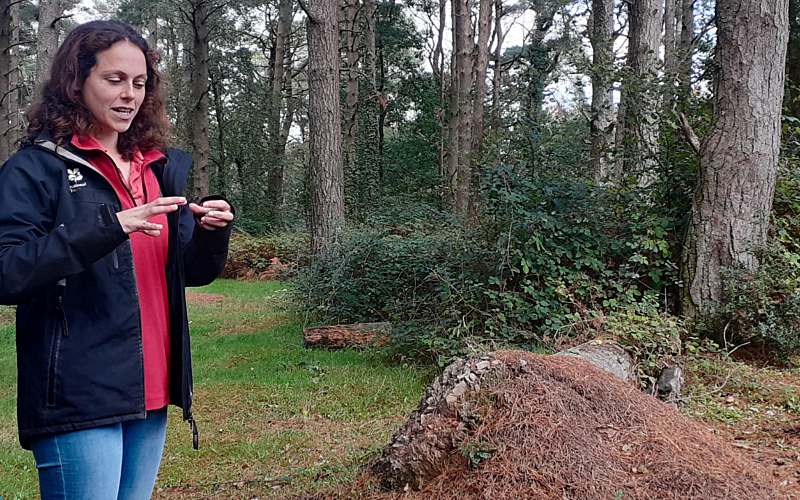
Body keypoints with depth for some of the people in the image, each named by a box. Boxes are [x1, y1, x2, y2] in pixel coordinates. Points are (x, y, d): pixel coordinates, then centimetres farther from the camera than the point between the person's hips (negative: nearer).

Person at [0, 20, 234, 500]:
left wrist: (214, 233, -5)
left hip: (150, 393, 6)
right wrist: (110, 226, -25)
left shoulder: (163, 167, 14)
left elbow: (192, 272, 17)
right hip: (78, 400, -6)